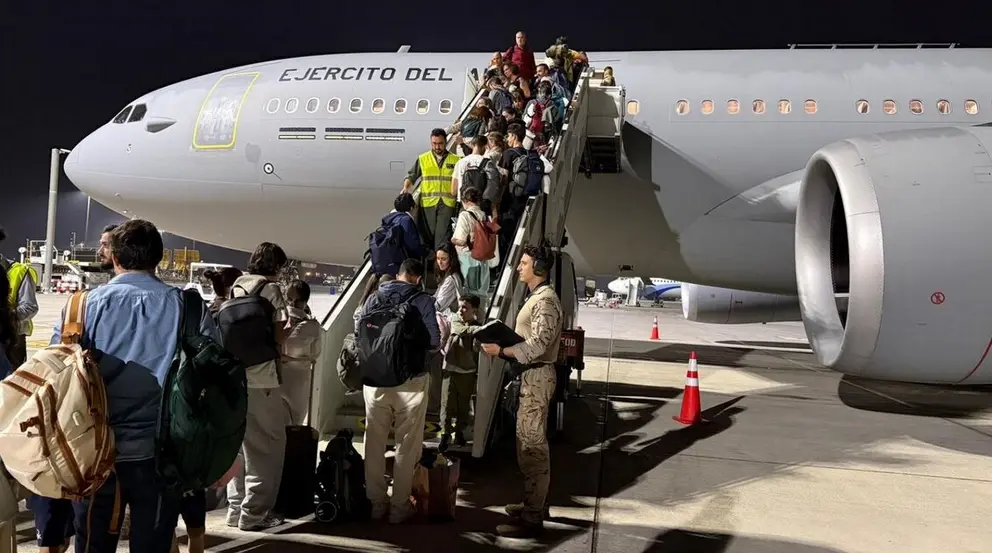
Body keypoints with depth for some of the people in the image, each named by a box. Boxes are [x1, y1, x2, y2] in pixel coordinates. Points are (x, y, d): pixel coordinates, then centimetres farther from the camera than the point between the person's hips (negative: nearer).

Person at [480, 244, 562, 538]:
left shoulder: (546, 300, -16)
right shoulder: (536, 297, 17)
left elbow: (538, 345, -24)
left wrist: (501, 351, -23)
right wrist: (503, 342, 6)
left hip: (537, 375, -11)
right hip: (530, 374, 11)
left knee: (532, 445, -8)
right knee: (528, 442, 17)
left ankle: (532, 519, -3)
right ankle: (532, 504, 28)